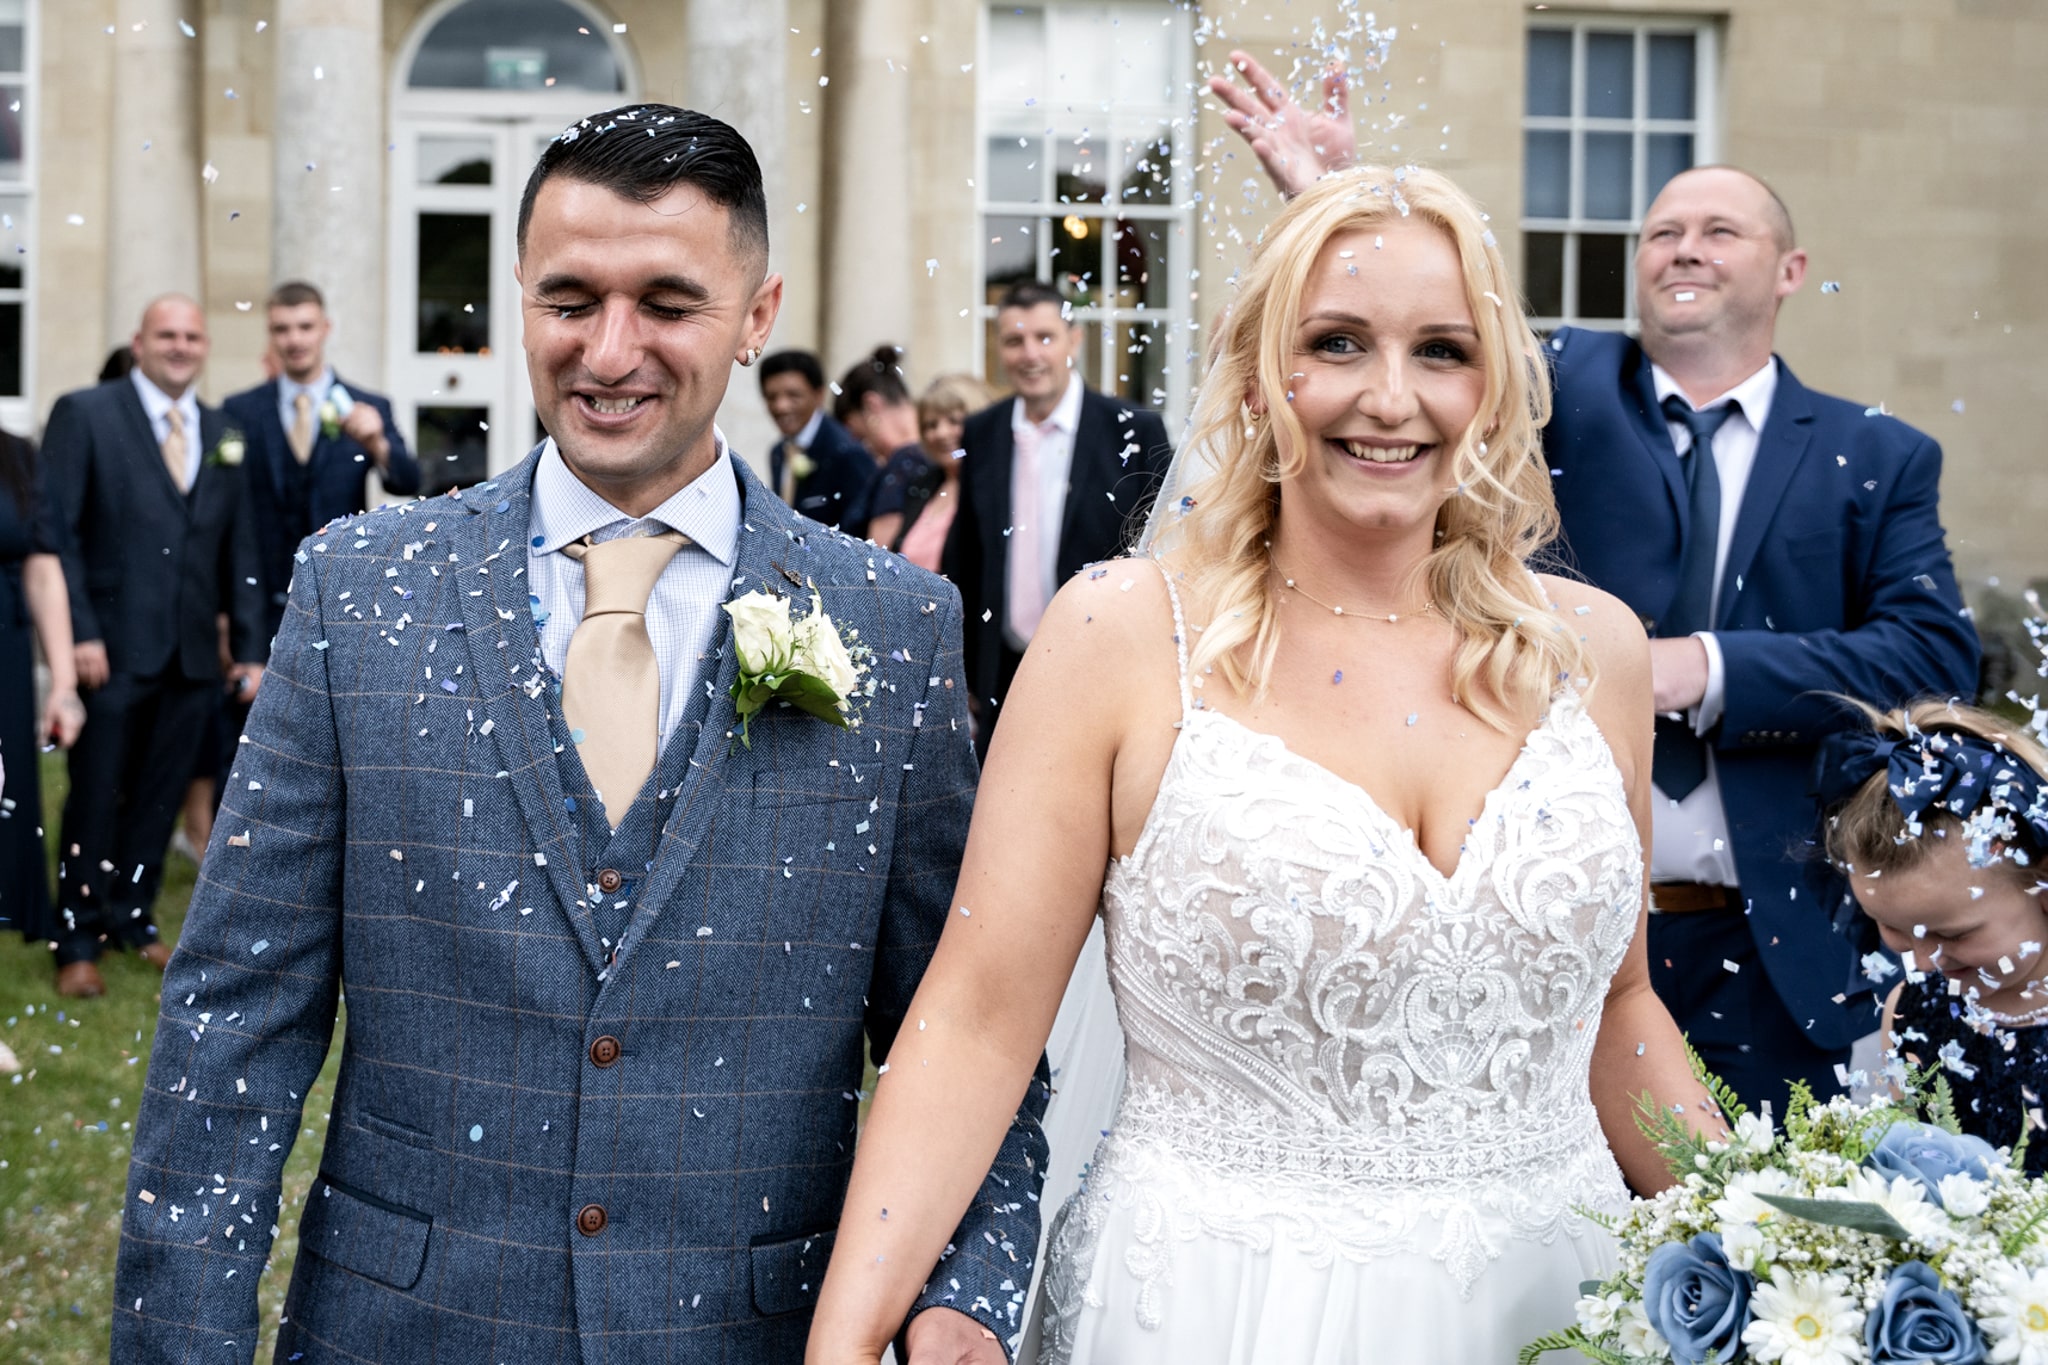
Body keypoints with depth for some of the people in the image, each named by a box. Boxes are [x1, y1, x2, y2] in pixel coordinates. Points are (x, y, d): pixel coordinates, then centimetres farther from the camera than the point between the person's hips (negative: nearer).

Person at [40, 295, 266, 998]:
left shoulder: (224, 435, 13)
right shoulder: (84, 414, -2)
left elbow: (238, 549, 14)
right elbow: (58, 530, -7)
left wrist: (249, 647, 9)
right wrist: (78, 632, -14)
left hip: (193, 653, 4)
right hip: (113, 649, -4)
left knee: (160, 797, 10)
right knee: (96, 797, 3)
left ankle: (131, 918, 25)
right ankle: (78, 939, 14)